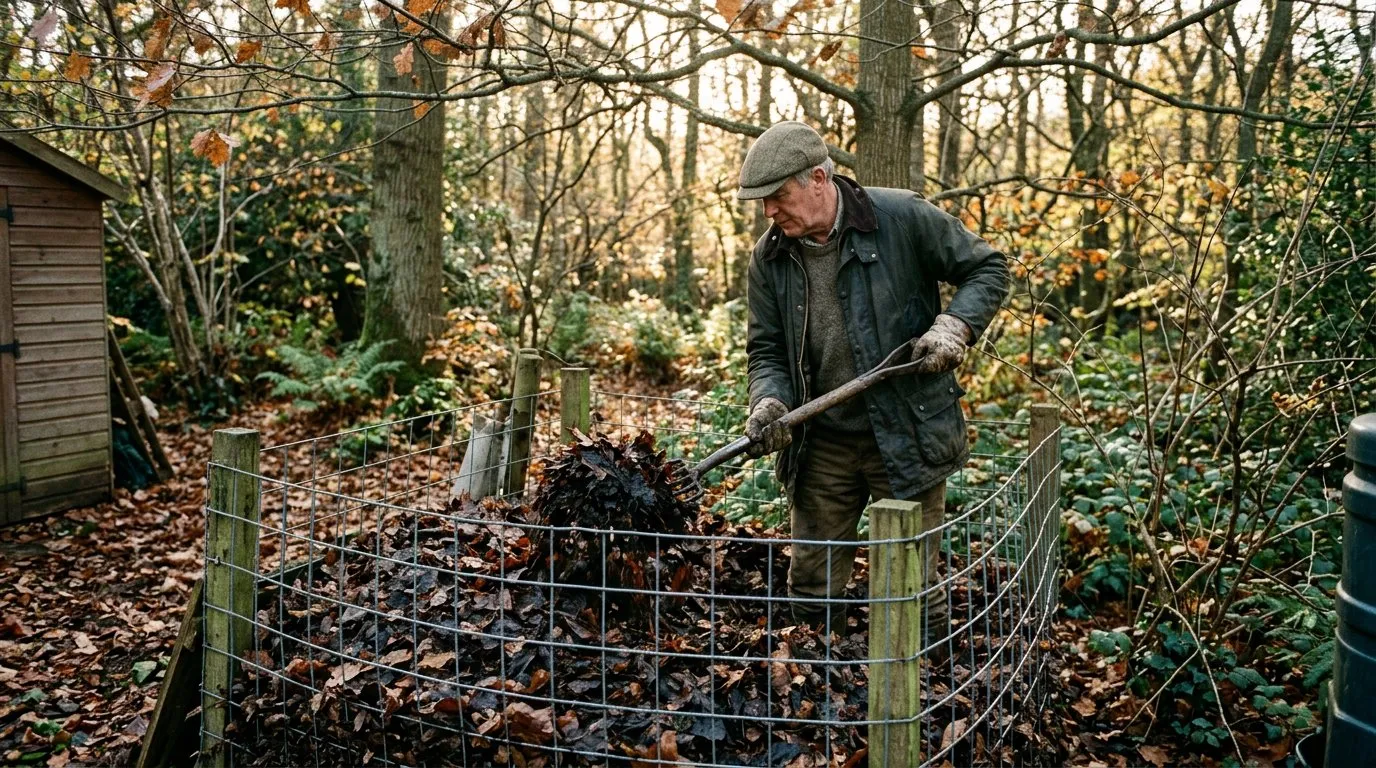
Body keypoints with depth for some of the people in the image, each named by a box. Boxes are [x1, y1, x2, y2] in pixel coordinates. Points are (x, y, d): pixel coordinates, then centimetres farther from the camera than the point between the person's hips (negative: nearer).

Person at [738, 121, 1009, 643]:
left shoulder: (903, 218, -11)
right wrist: (769, 401, -14)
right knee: (811, 586, 13)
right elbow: (767, 348, 6)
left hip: (907, 436, -3)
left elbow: (987, 269, 0)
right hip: (821, 443, 4)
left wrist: (954, 325, -16)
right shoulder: (769, 258, 0)